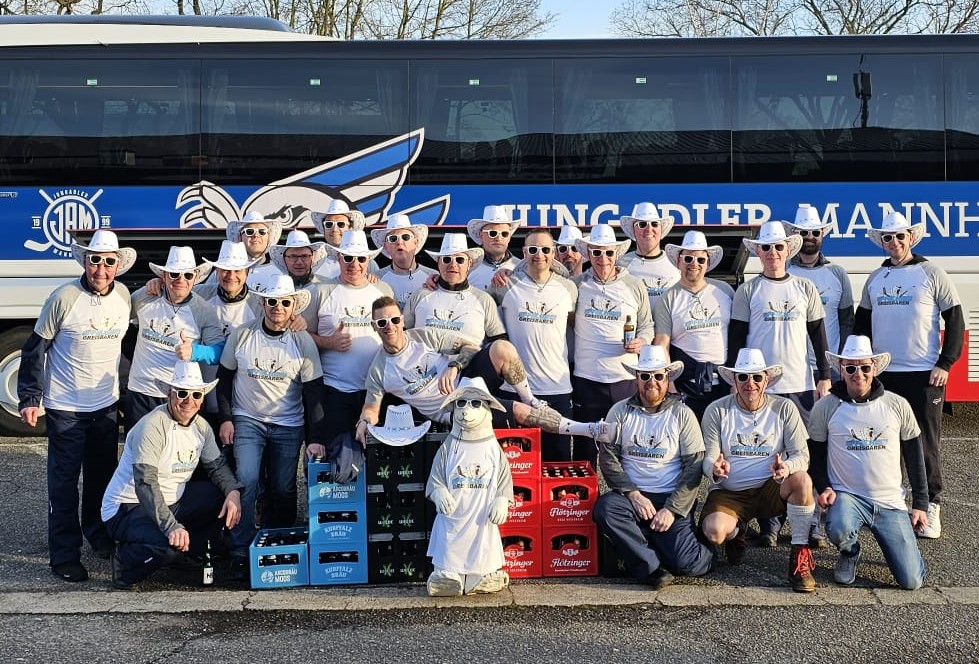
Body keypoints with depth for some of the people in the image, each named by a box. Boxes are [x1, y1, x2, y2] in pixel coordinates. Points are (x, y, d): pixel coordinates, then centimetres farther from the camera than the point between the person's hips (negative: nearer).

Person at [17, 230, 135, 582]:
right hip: (66, 407, -4)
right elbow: (35, 349, -8)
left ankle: (98, 533, 35)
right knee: (64, 482, -1)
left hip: (107, 405, 5)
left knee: (102, 476, 15)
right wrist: (29, 398, -9)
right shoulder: (64, 298, -15)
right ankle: (64, 555, 7)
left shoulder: (123, 295, -1)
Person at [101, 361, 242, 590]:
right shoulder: (153, 426, -23)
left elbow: (217, 465, 12)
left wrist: (233, 491, -12)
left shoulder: (201, 427, 3)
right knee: (166, 546, -35)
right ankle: (125, 561, -4)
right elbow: (145, 484, -31)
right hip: (128, 508, -8)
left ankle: (182, 553, 6)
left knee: (224, 499, -5)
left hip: (171, 502, 8)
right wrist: (172, 526, -41)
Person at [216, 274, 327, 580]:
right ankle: (241, 555, -8)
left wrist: (315, 438, -9)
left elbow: (313, 392, -4)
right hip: (247, 421, 0)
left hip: (289, 426, 1)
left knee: (284, 490, 2)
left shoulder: (303, 342, -4)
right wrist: (226, 418, -1)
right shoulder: (241, 336, -3)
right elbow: (224, 377, 8)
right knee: (246, 481, -14)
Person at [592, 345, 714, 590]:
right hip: (632, 495, 2)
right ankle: (651, 567, -18)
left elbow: (694, 467, -1)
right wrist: (633, 494, -14)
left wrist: (672, 509, -12)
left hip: (672, 499, -1)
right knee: (605, 507, -34)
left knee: (686, 563, -23)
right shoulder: (621, 411, 6)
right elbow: (608, 457, 0)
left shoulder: (682, 414, 3)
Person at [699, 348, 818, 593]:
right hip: (728, 492, 0)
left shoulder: (784, 408, 0)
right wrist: (715, 469, -29)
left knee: (802, 480, -33)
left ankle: (800, 554, -17)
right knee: (714, 532, -32)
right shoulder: (717, 411, -1)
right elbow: (708, 458, -3)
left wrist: (786, 467, -31)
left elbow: (802, 455, -6)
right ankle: (735, 533, 9)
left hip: (771, 489, 1)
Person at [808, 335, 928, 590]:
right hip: (846, 495, -1)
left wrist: (920, 504, 7)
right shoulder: (825, 408, -2)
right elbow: (815, 453, 6)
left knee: (912, 581, -8)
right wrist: (824, 488, -11)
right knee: (839, 530, -38)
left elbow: (914, 457, 9)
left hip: (891, 501, 2)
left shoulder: (898, 406, 1)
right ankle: (850, 553, 1)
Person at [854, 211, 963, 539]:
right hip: (882, 374, 4)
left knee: (925, 441, -1)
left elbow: (955, 320, -3)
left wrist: (945, 363, -9)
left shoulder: (931, 273, -2)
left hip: (923, 374, -4)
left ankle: (931, 506, 8)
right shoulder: (875, 278, 11)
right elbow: (861, 322, 19)